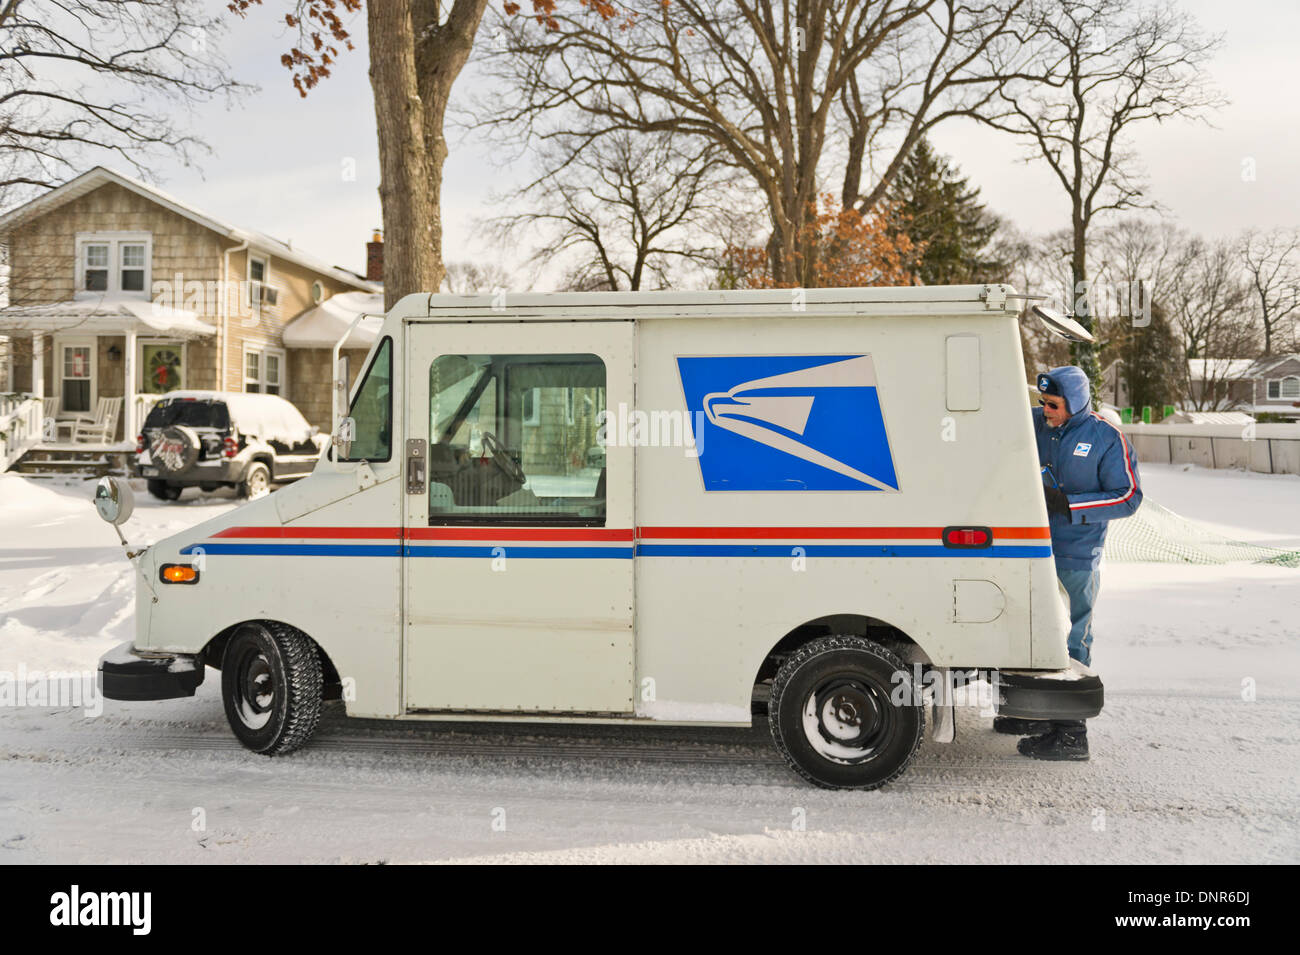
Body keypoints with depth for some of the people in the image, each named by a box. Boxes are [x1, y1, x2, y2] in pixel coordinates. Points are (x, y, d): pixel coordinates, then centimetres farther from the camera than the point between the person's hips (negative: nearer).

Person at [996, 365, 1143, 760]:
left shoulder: (1107, 438, -8)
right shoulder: (1033, 424, 5)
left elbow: (1128, 497, -8)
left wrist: (1068, 504, -18)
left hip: (1075, 561, -6)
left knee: (1070, 643, -2)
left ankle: (1070, 733, 5)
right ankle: (1037, 712, 32)